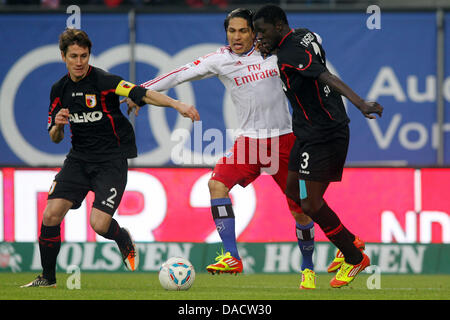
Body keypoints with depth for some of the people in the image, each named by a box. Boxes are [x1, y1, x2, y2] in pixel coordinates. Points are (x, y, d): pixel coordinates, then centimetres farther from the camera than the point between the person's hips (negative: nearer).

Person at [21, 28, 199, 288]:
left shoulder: (104, 81, -15)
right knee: (51, 215, -9)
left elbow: (142, 94, -28)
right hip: (79, 159, 5)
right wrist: (57, 125, -11)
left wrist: (177, 104, -43)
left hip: (111, 161, -5)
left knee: (99, 224, -17)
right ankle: (47, 278, 8)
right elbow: (55, 138, 13)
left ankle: (125, 241, 20)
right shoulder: (59, 90, 5)